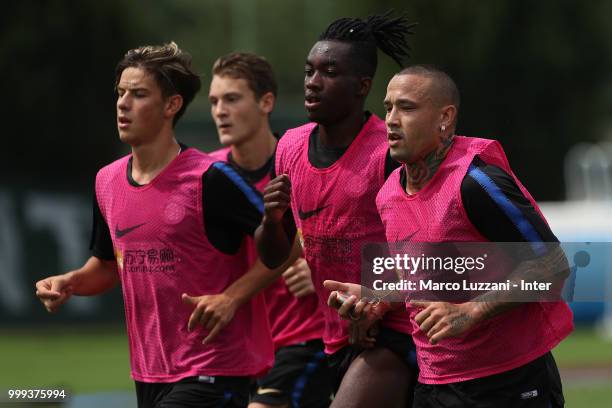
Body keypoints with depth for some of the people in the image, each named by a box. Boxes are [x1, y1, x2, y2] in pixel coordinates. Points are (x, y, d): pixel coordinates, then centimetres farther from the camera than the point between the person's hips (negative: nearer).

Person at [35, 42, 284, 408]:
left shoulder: (210, 179, -13)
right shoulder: (107, 181, 8)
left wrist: (231, 298, -19)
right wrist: (68, 283, 3)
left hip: (210, 374, -7)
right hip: (148, 374, 7)